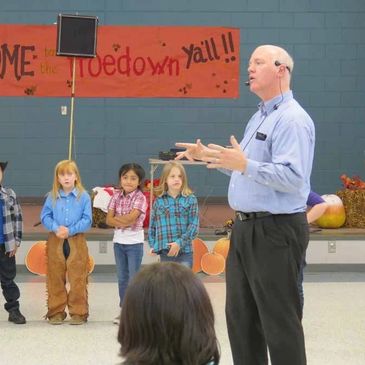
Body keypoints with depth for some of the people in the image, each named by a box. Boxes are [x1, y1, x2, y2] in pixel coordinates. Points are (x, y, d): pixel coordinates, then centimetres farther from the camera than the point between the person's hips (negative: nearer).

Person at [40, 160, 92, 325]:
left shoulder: (84, 196, -4)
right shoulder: (52, 196, 2)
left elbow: (87, 220, -6)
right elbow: (45, 216, 1)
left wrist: (70, 230, -16)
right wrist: (56, 228, -16)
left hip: (77, 241, -2)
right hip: (55, 241, 2)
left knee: (78, 279, 1)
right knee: (55, 279, 8)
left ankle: (78, 312, 11)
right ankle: (56, 312, 18)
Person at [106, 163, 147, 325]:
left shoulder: (140, 198, -10)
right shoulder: (117, 196, 4)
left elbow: (130, 218, -22)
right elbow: (109, 220, -3)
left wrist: (117, 217, -8)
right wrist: (124, 222, -19)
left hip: (134, 242, -5)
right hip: (119, 240, 5)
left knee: (134, 278, -1)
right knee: (122, 278, 12)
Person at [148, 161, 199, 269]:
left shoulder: (190, 199, 0)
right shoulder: (159, 201, 4)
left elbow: (194, 225, -5)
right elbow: (152, 226, 10)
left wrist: (180, 243, -14)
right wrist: (153, 245, -1)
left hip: (185, 251, -1)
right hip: (165, 251, 1)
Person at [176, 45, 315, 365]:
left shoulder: (292, 119, -15)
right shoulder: (260, 117, 17)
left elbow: (293, 177, -26)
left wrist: (244, 164, -33)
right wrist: (208, 156, 19)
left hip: (276, 231, -10)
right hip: (246, 228, 10)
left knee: (280, 321, -3)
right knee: (240, 315, 16)